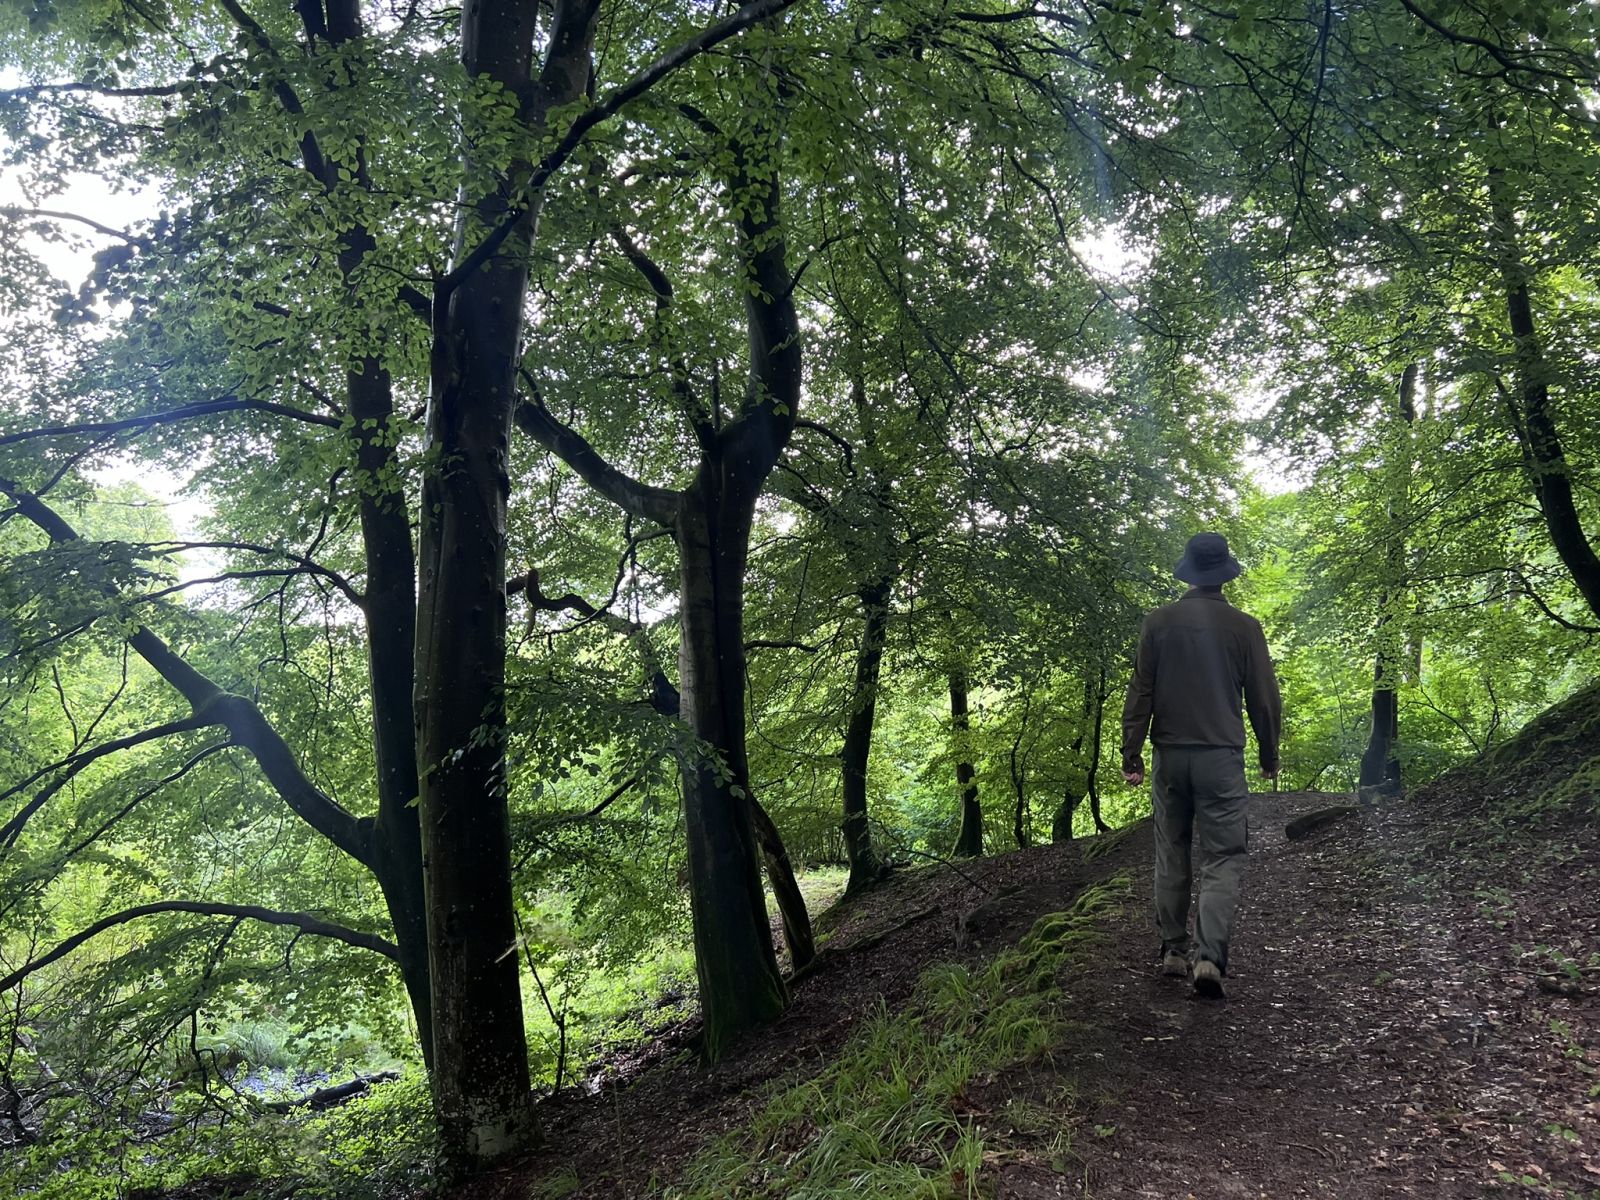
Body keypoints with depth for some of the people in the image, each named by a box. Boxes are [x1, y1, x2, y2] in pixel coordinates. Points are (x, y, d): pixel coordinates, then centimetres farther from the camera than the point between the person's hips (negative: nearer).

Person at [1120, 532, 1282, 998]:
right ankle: (1209, 956, -13)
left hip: (1169, 755, 2)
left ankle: (1173, 950, 20)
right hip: (1221, 756, -2)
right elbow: (1264, 698, 2)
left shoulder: (1158, 623, 0)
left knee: (1171, 855, 14)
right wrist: (1270, 756, 15)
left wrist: (1131, 755, 3)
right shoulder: (1243, 626, -3)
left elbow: (1140, 693, -1)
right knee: (1222, 858, 1)